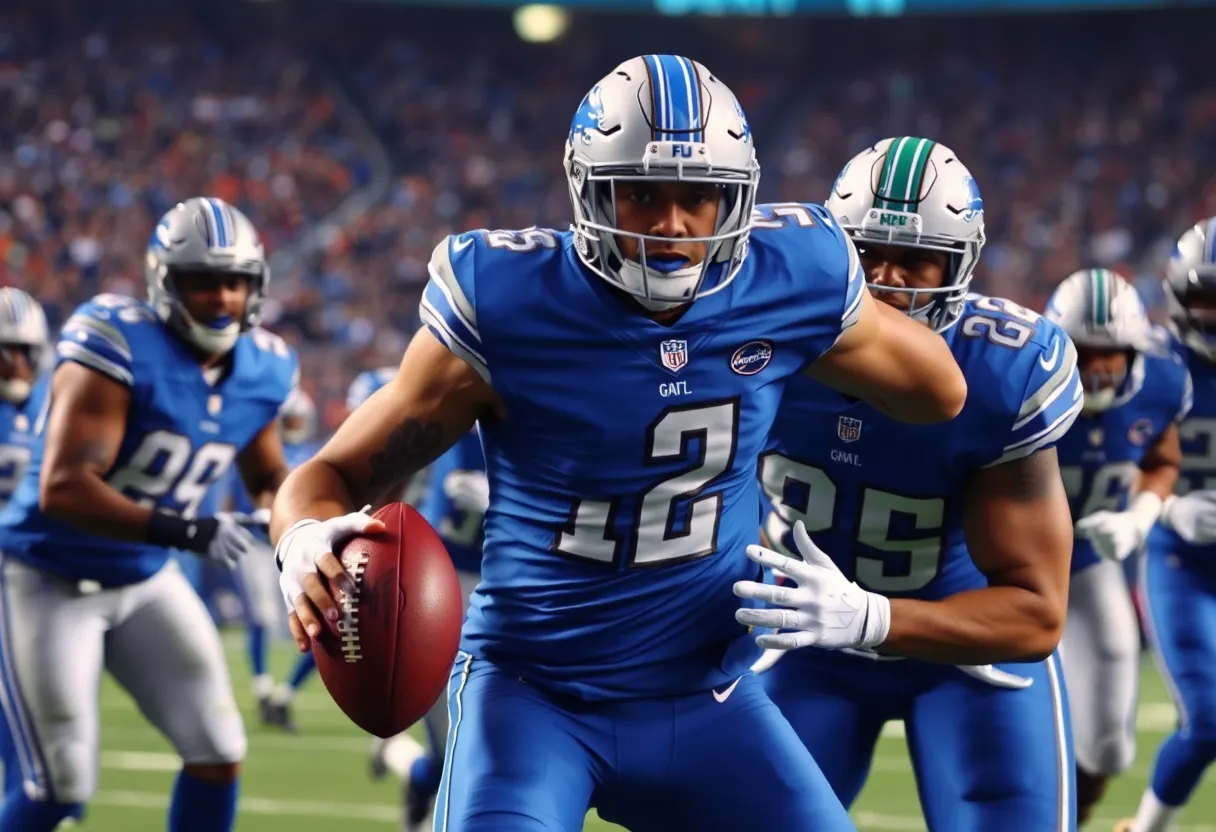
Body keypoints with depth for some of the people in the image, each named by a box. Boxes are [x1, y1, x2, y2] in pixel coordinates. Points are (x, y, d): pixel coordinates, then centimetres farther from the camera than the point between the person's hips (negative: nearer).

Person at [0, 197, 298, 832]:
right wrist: (185, 532, -38)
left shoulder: (261, 370, -3)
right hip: (52, 581, -7)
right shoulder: (120, 346, -25)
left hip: (145, 583, 7)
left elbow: (268, 480, 17)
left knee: (219, 753, 1)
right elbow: (61, 489, -32)